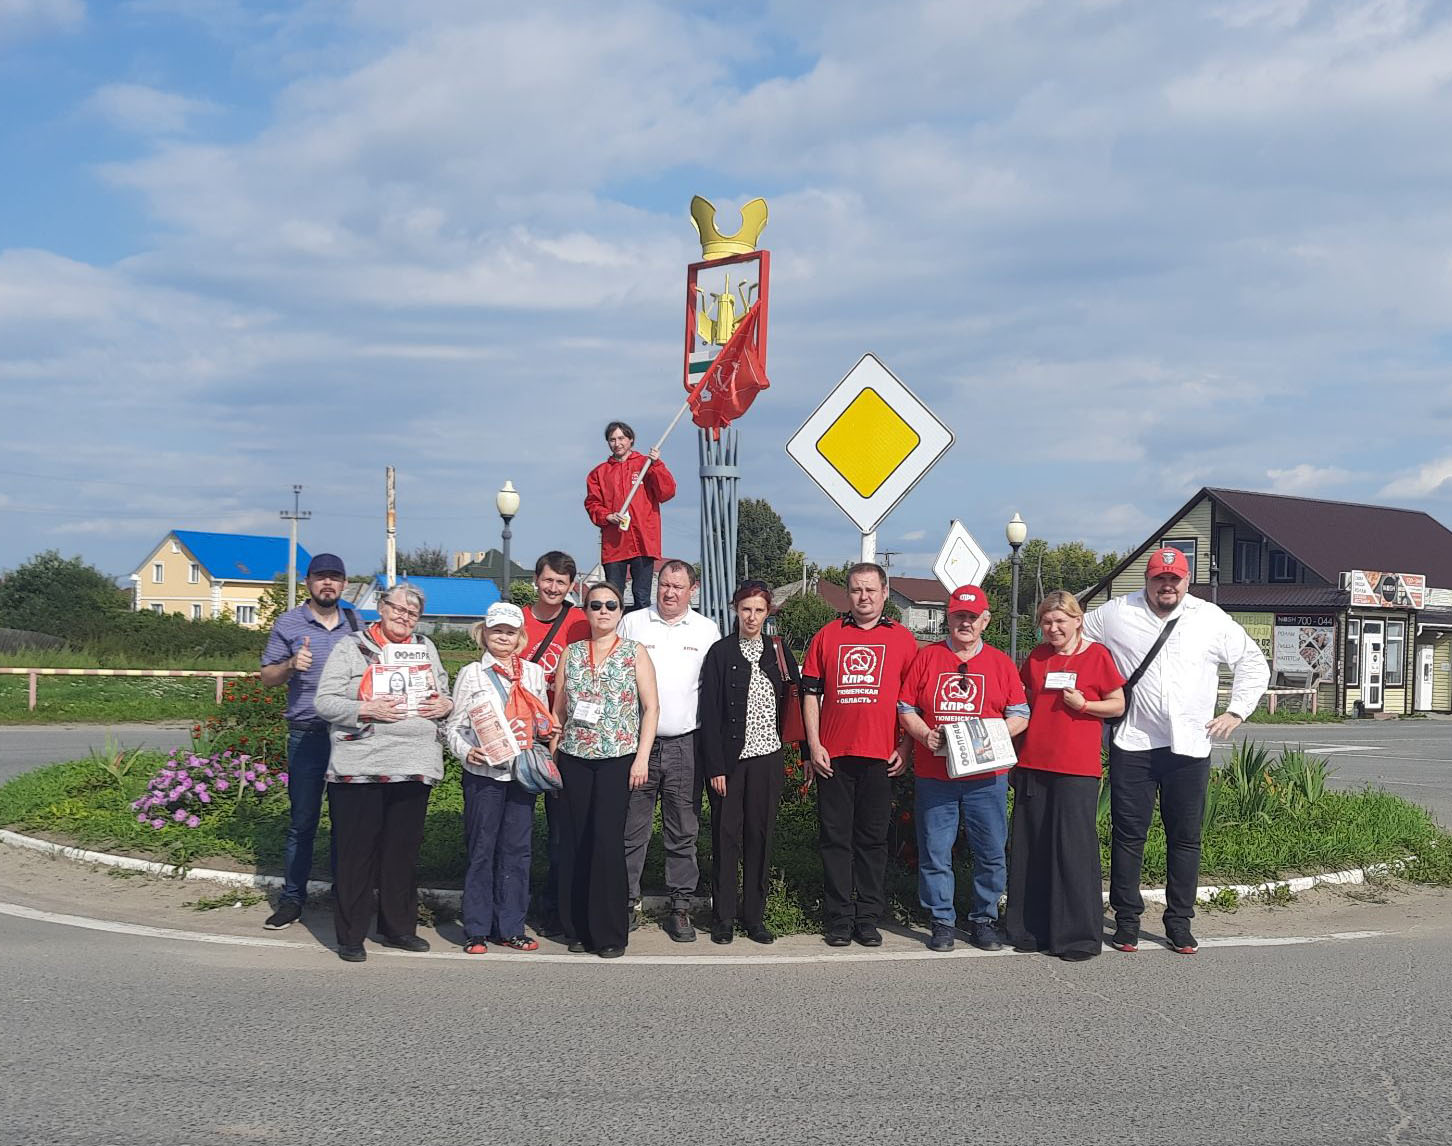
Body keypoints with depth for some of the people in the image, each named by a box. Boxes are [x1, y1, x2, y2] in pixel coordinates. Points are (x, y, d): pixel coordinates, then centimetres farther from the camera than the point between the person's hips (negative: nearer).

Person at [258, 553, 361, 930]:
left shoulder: (355, 622, 11)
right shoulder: (288, 623, 2)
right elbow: (267, 676, 4)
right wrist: (291, 665, -16)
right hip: (307, 735, -3)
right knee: (302, 821, 1)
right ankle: (292, 899, 9)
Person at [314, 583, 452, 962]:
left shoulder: (426, 648, 17)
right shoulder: (351, 648, 2)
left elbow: (444, 693, 25)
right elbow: (325, 701, -4)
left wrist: (445, 705, 2)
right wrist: (366, 710, -18)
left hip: (413, 769, 4)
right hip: (359, 767, -4)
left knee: (404, 849, 10)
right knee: (356, 850, -1)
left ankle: (398, 927, 23)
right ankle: (350, 935, 8)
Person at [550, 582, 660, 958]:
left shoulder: (635, 654, 4)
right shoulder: (571, 654, 10)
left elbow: (651, 707, 0)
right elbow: (558, 711, 13)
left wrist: (642, 757, -8)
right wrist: (553, 756, 6)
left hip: (618, 757, -3)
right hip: (574, 758, 3)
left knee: (607, 839, -8)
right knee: (575, 841, 3)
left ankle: (610, 933, 1)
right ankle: (577, 927, 13)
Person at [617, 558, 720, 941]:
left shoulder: (707, 630, 7)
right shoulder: (632, 623, 6)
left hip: (685, 744, 0)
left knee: (683, 832, 5)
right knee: (631, 829, 2)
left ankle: (680, 906, 12)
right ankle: (628, 901, 12)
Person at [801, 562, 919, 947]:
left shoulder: (902, 639, 8)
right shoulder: (827, 636, 9)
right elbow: (810, 693, 8)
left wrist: (904, 748, -1)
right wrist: (814, 746, 0)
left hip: (881, 756, 0)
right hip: (833, 755, 1)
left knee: (873, 839, 5)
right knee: (835, 838, 3)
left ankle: (868, 919, 12)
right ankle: (839, 919, 9)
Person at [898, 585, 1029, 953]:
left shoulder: (1000, 662, 10)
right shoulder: (926, 658, 9)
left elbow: (1020, 715, 8)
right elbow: (905, 708, 8)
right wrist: (924, 735, -10)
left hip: (986, 775, 0)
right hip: (934, 774, 0)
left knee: (991, 853, 2)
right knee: (934, 853, 1)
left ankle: (983, 919, 16)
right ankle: (942, 922, 12)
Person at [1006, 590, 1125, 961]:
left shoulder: (1097, 655, -1)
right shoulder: (1036, 658, 12)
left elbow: (1118, 705, 3)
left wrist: (1084, 704, -14)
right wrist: (1014, 755, 14)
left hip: (1077, 768, -4)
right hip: (1033, 764, 5)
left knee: (1074, 848, -5)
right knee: (1031, 849, 7)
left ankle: (1079, 936, 4)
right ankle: (1031, 930, 16)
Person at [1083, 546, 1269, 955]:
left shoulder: (1212, 619, 4)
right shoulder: (1116, 614, 2)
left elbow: (1254, 664, 15)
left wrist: (1236, 711, 8)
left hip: (1190, 747, 1)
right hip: (1132, 746, -1)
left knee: (1185, 838, 6)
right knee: (1128, 834, 2)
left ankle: (1179, 921, 16)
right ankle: (1126, 919, 12)